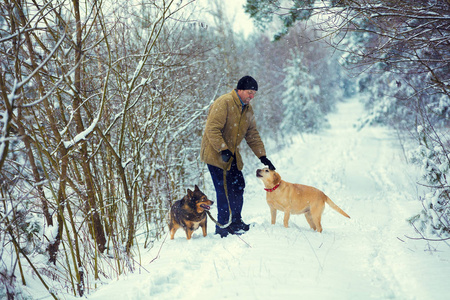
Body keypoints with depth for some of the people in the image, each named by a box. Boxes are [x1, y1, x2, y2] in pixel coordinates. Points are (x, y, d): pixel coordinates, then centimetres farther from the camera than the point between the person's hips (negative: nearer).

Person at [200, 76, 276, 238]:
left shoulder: (247, 109, 10)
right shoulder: (223, 103, -18)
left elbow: (252, 134, 14)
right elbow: (212, 129, -23)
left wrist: (262, 156, 6)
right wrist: (223, 150, -29)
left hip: (232, 154, 8)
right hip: (215, 153, -8)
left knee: (238, 185, 8)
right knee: (224, 189, -10)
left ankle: (236, 222, 21)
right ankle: (223, 227, -2)